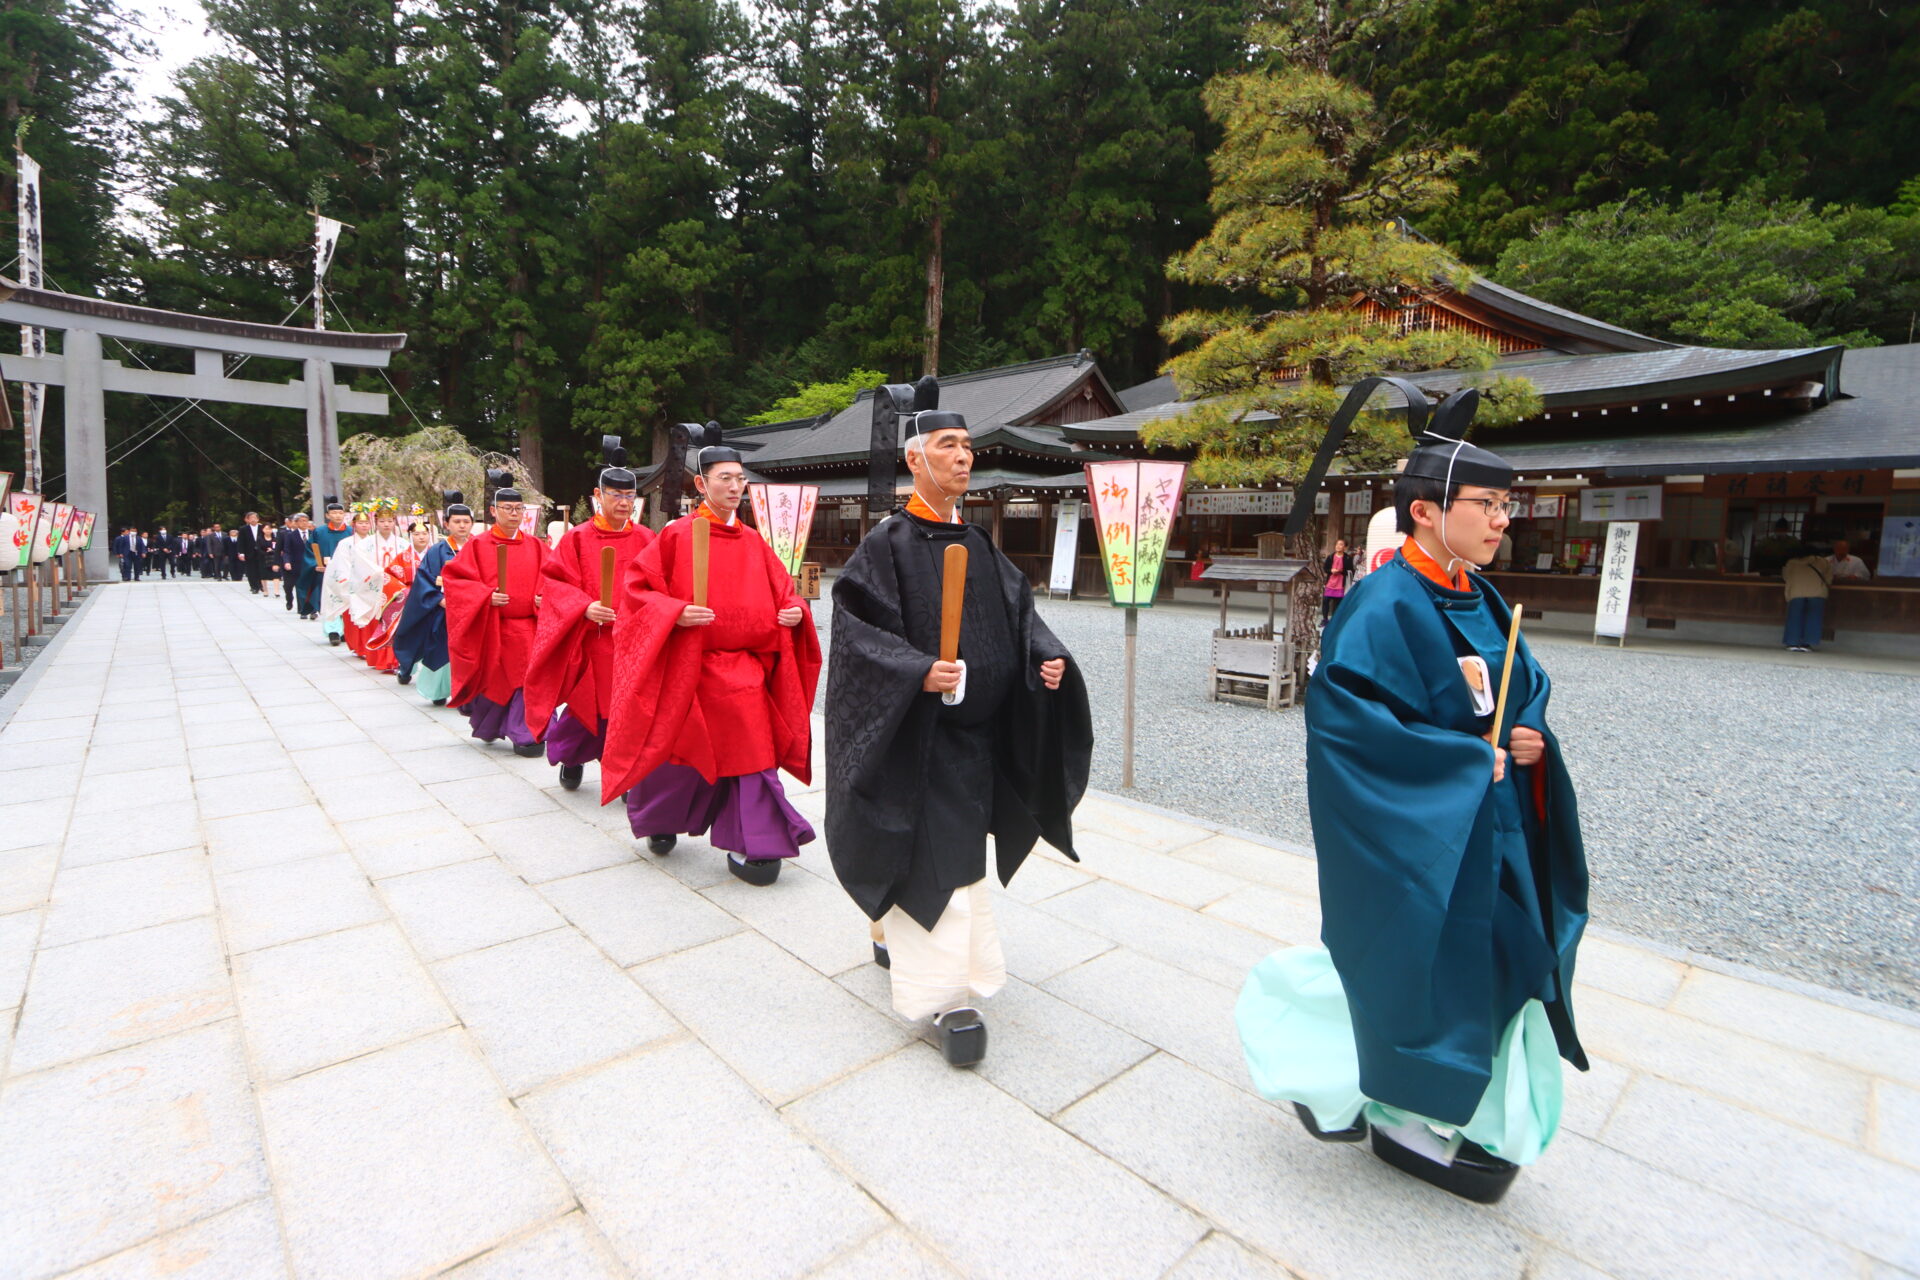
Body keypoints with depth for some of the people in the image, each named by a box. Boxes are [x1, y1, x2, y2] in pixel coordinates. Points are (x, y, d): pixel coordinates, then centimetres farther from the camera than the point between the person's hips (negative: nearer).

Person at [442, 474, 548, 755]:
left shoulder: (536, 546, 7)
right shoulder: (478, 546, -1)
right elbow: (453, 579, -3)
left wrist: (543, 598, -13)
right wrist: (486, 596, -17)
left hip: (528, 626, 2)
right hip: (491, 628, -1)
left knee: (526, 678, -5)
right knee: (495, 681, 10)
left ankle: (524, 734, 6)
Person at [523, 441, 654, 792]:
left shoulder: (646, 539, 5)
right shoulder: (577, 538, 1)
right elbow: (555, 583, -2)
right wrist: (584, 607, -19)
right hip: (590, 642, -1)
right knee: (586, 708, 9)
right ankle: (571, 759, 39)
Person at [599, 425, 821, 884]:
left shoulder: (754, 543, 8)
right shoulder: (677, 535, -5)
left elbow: (782, 591, 15)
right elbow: (636, 588, -5)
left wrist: (794, 611, -6)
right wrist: (675, 612, -19)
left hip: (747, 670, 4)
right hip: (688, 669, -4)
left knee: (750, 755, 1)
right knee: (685, 754, 9)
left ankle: (749, 846, 10)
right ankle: (655, 816, 40)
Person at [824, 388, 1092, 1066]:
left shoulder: (978, 544, 10)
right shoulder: (888, 543, -9)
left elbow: (1019, 611, 12)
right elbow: (855, 626, -16)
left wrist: (1046, 657, -7)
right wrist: (918, 670, -29)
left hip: (977, 731, 7)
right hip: (918, 732, -7)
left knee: (957, 849, 19)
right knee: (937, 859, -4)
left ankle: (892, 932, 43)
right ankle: (949, 996, 8)